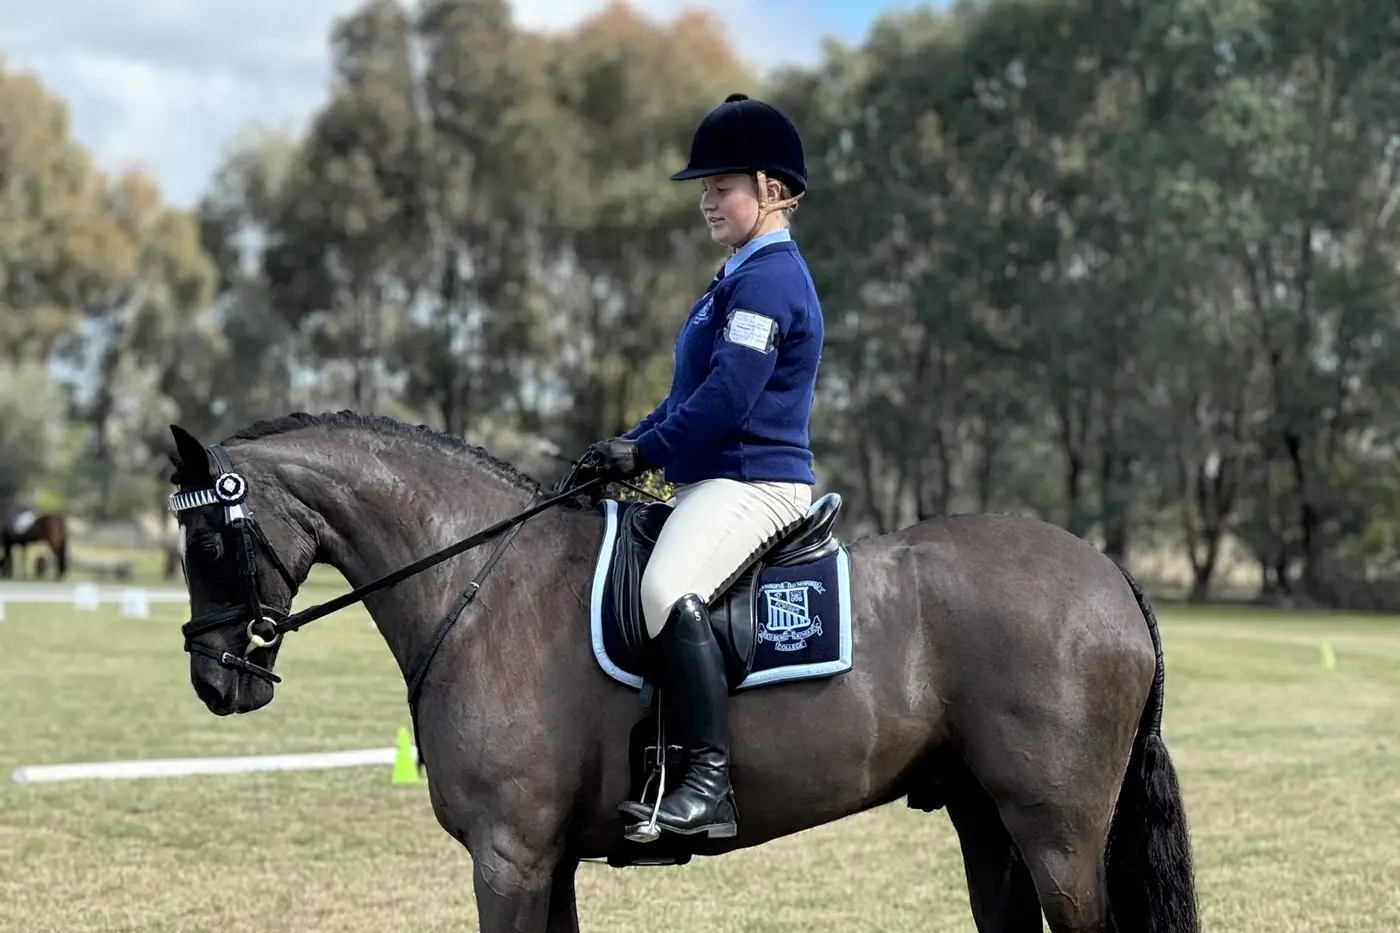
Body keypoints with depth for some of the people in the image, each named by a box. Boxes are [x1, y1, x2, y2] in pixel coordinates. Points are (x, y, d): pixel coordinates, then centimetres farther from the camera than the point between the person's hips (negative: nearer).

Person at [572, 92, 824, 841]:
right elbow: (692, 393, 23)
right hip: (717, 481, 12)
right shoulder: (747, 277, 21)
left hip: (752, 482, -12)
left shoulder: (766, 279, -12)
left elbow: (725, 398, -21)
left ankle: (709, 786, -37)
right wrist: (625, 449, 9)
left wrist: (644, 452, -13)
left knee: (669, 591, -34)